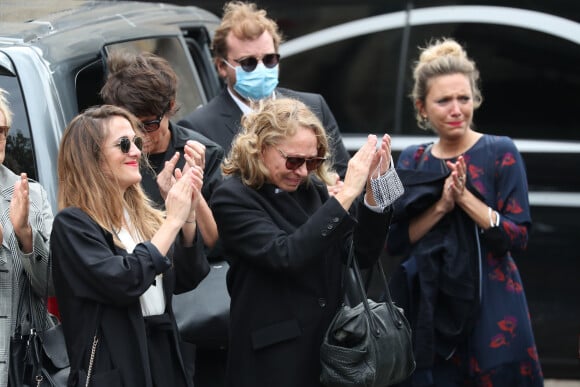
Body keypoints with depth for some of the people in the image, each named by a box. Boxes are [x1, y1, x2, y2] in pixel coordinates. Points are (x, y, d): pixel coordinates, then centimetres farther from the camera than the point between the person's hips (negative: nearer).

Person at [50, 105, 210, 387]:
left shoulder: (143, 216, 10)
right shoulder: (72, 224, -10)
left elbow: (186, 280, 6)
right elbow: (122, 283, -22)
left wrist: (189, 214, -7)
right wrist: (172, 221, -16)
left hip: (163, 359, 6)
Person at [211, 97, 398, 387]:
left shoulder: (314, 188, 4)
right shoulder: (232, 198, -10)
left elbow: (362, 255, 2)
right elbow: (285, 255, -24)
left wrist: (374, 191, -12)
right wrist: (346, 194, -24)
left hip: (331, 345, 5)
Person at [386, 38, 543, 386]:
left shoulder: (500, 152, -3)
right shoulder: (412, 161, 9)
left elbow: (519, 237, -9)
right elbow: (396, 242, 1)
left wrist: (466, 198, -19)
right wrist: (440, 206, -13)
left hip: (491, 310, -3)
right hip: (428, 308, 3)